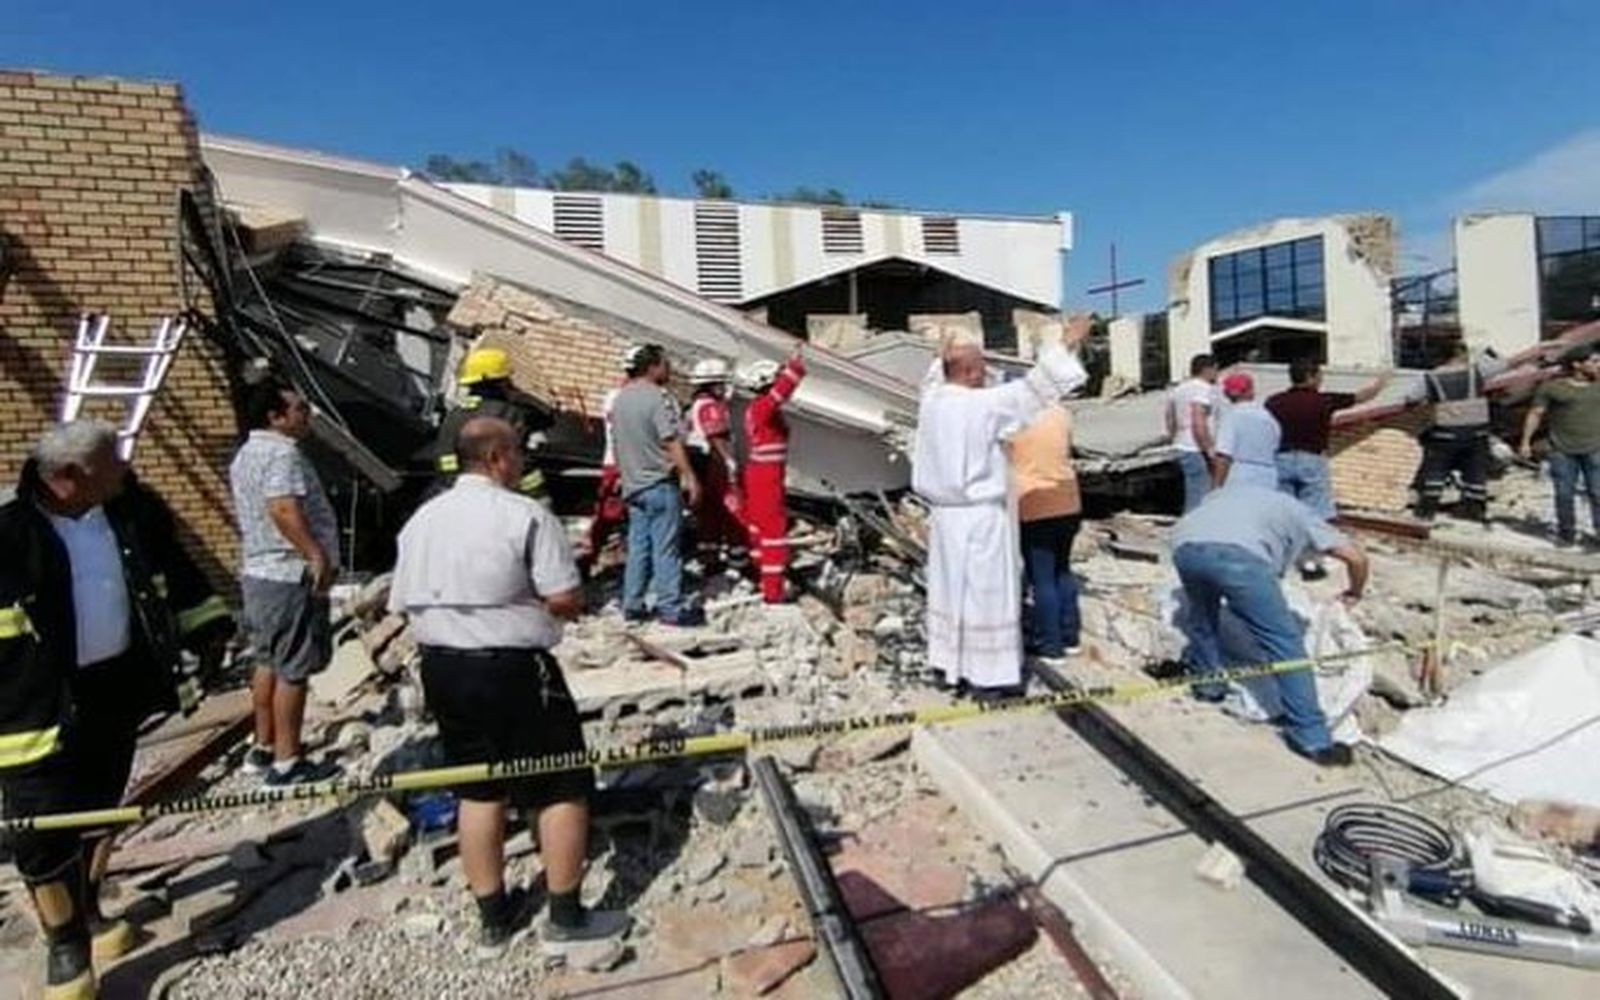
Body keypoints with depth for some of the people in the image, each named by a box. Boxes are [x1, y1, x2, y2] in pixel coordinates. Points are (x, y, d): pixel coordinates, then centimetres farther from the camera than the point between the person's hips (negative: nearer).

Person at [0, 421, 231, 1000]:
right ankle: (65, 941, 22)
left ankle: (88, 908, 42)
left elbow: (175, 571, 13)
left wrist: (207, 626, 14)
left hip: (118, 685, 5)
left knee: (101, 809, 20)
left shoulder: (133, 512, -2)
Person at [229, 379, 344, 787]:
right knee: (293, 670, -3)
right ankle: (287, 761, 5)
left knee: (268, 663, 18)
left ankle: (264, 747, 28)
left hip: (258, 573, 11)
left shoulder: (246, 454, 17)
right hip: (291, 576, -11)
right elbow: (283, 509, -30)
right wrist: (317, 556, -29)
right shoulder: (282, 452, -17)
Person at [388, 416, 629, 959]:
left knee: (478, 791, 18)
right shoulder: (525, 514, -14)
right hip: (513, 669, -7)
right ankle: (566, 917, 18)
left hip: (441, 668, 8)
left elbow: (403, 605, 11)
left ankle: (494, 918, 31)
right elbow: (566, 601, -18)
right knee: (562, 788, 7)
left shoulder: (419, 520, 9)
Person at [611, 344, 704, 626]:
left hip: (632, 484, 8)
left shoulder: (620, 397, 11)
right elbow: (672, 442, -19)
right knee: (665, 548, -2)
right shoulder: (658, 397, -15)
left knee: (637, 547, 13)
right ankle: (671, 607, 3)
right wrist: (690, 477, -17)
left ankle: (632, 605, 18)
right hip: (659, 483, -8)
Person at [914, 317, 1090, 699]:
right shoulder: (984, 405, -18)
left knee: (950, 587, 15)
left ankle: (948, 661, 26)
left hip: (945, 513, 8)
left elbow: (936, 379, 25)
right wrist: (1066, 345, -6)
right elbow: (1033, 389, -14)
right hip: (980, 517, -7)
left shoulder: (931, 401, 1)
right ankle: (986, 675, 9)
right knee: (984, 592, 1)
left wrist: (943, 356, 43)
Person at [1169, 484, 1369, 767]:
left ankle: (1208, 681, 42)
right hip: (1238, 554, -4)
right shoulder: (1300, 513, 33)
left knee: (1202, 616, 34)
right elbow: (1356, 556, 28)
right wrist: (1354, 593, 49)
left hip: (1185, 545, 4)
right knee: (1285, 643, 6)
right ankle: (1311, 738, 7)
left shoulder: (1234, 490, 42)